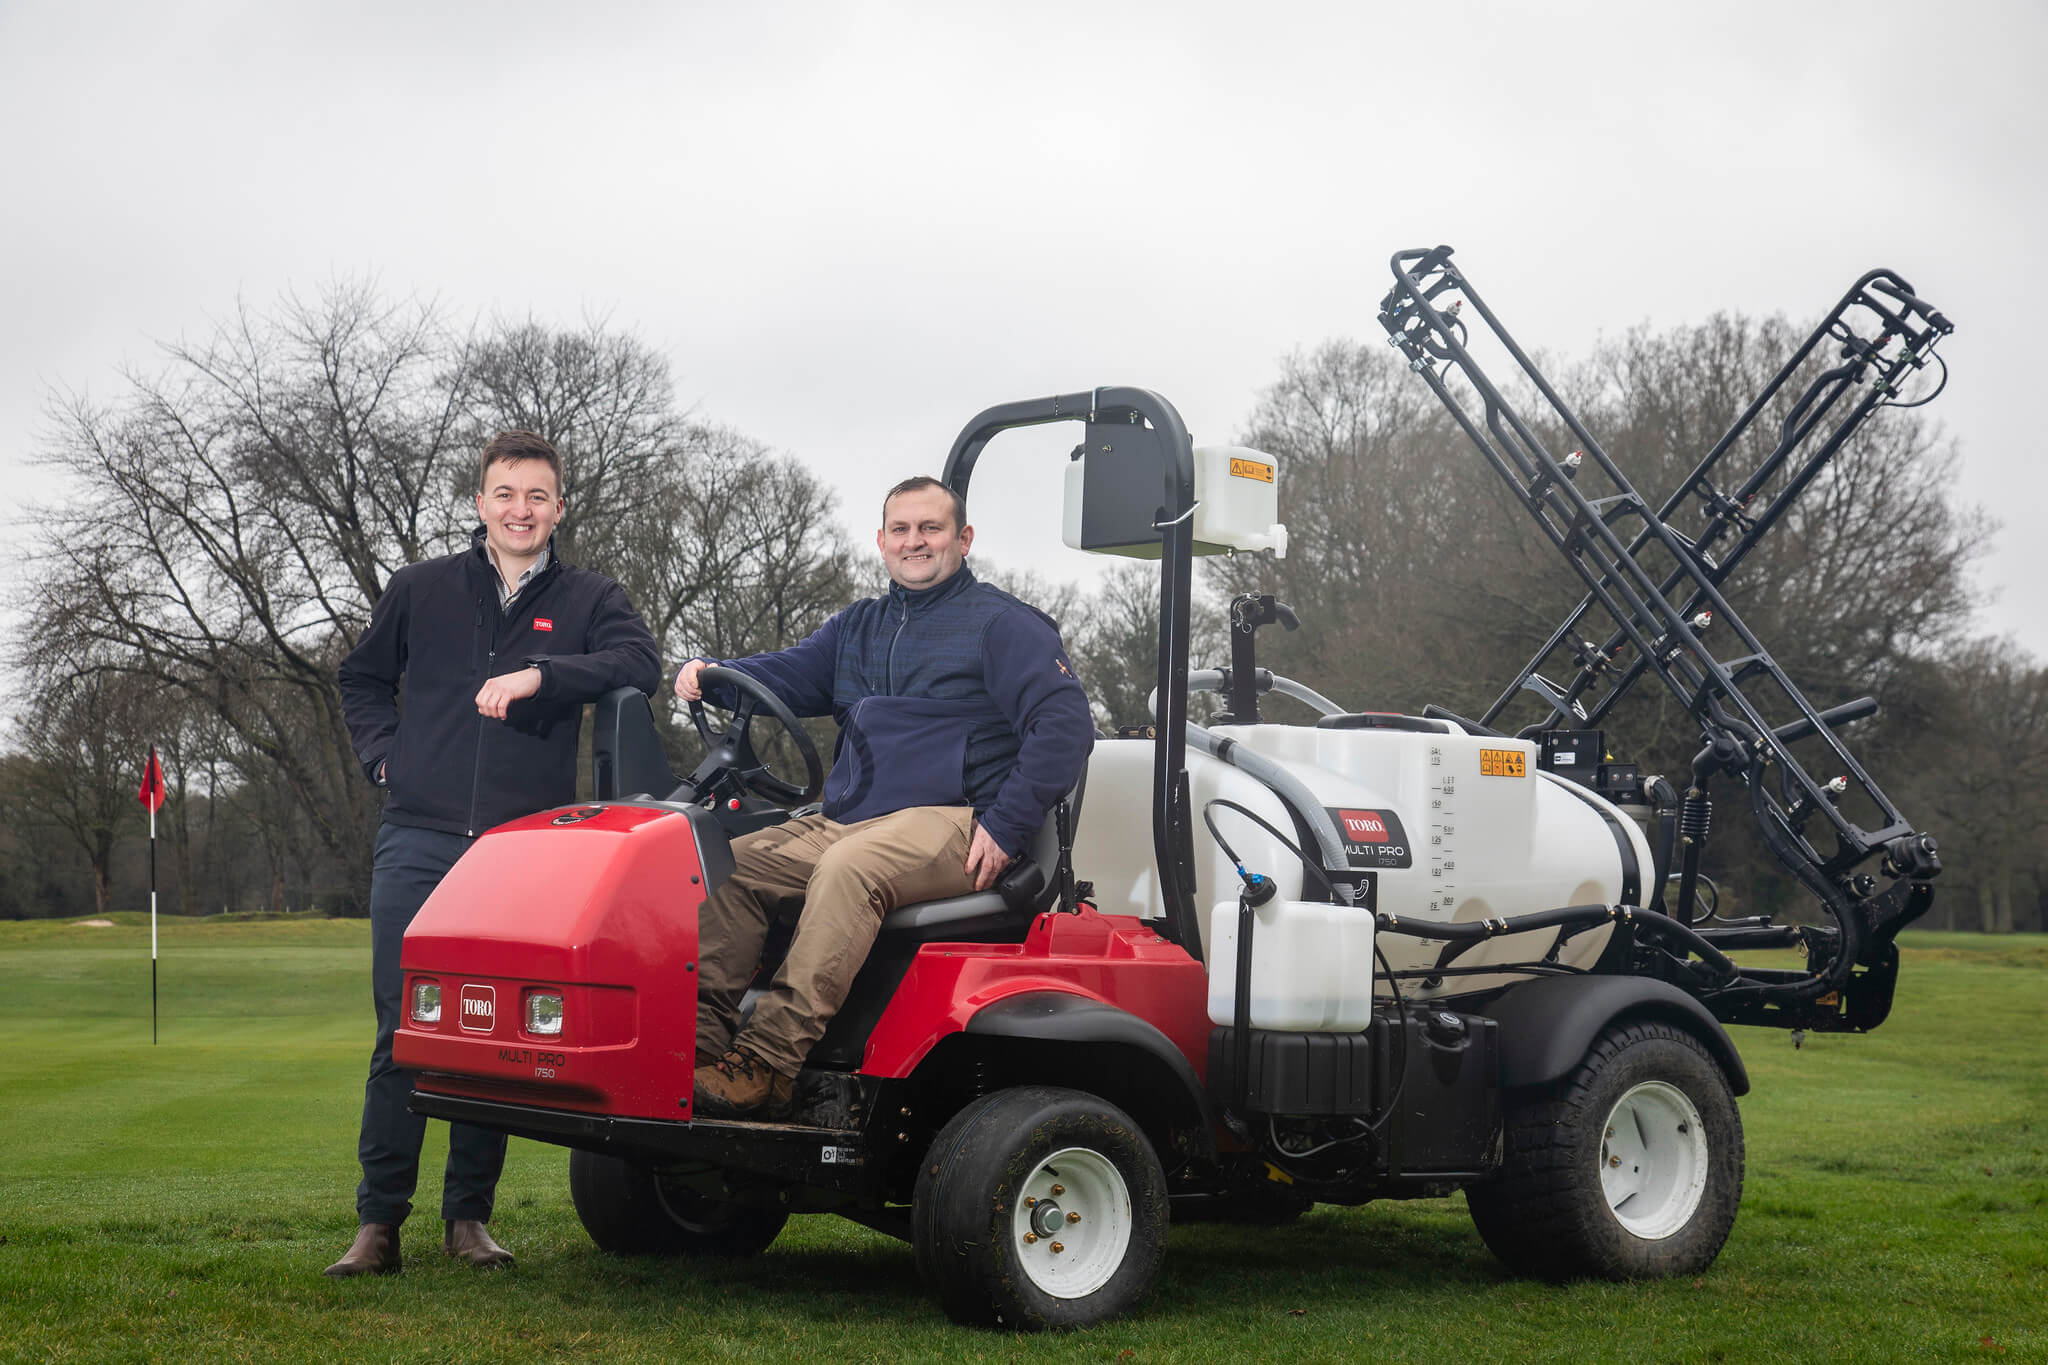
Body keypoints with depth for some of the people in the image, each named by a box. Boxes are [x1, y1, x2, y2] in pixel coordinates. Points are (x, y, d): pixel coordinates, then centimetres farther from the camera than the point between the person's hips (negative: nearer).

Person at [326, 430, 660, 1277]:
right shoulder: (421, 590, 13)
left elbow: (640, 663, -9)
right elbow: (363, 681, 24)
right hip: (420, 841, 0)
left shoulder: (588, 600, 10)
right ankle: (379, 1223, 4)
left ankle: (469, 1216, 14)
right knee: (403, 1031, -3)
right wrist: (384, 757, 8)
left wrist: (539, 675, -20)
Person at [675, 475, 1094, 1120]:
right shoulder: (858, 626, 25)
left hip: (948, 822, -7)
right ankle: (700, 1042, -19)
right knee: (732, 864, -11)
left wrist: (1004, 826, -16)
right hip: (845, 821, 7)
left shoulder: (1004, 624, 3)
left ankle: (767, 1065, -41)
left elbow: (1065, 727, -6)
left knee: (849, 868, -35)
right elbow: (791, 674, 14)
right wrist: (710, 675, -8)